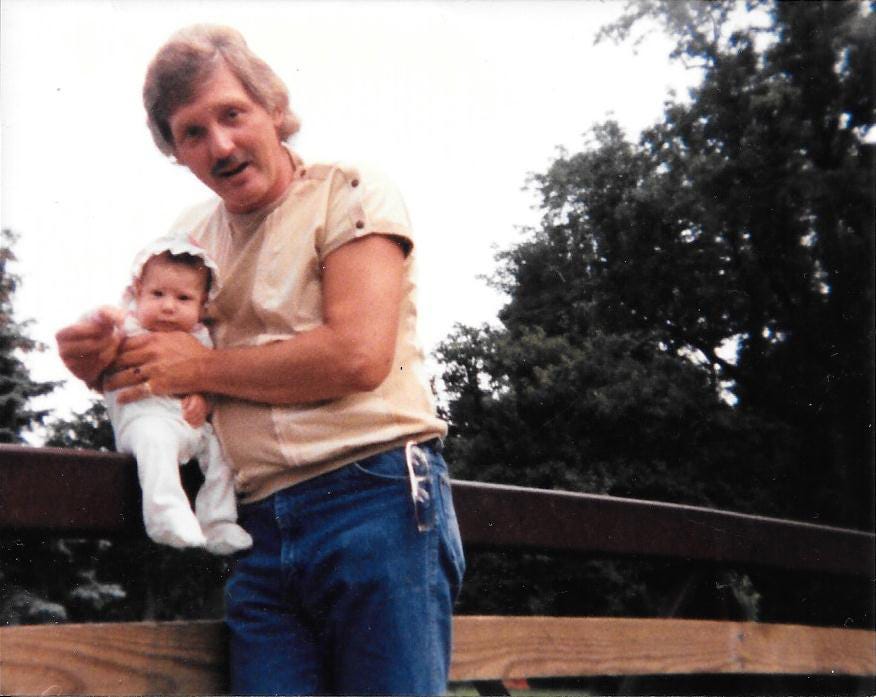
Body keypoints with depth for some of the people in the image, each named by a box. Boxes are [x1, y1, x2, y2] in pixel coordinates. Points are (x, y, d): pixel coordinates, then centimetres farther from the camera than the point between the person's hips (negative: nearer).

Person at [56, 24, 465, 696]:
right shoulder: (190, 236, 17)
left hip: (377, 496, -5)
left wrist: (201, 367, -5)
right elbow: (150, 371, 24)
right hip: (262, 529, 5)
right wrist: (100, 356, 0)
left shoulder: (350, 194, 0)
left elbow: (358, 355, -14)